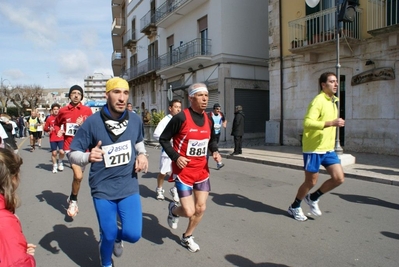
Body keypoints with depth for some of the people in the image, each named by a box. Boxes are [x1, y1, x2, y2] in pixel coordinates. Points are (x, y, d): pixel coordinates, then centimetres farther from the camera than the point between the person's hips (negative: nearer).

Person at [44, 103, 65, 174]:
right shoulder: (49, 118, 3)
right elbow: (45, 128, 7)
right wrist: (49, 129, -13)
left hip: (61, 138, 0)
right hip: (53, 139, 1)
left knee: (61, 152, -12)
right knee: (54, 153, 4)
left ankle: (60, 162, 17)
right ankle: (55, 166, 22)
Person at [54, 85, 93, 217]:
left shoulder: (87, 110, -2)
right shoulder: (63, 111, 1)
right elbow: (56, 124, 19)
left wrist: (83, 125, -17)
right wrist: (59, 131, -2)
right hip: (70, 146, -2)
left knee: (78, 176, 15)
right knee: (78, 176, -18)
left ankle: (72, 198, 41)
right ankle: (74, 201, 7)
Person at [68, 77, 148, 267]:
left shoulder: (135, 120, -4)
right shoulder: (92, 122, -14)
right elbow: (73, 153, -7)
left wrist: (142, 154, -2)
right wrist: (88, 157, -29)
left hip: (129, 187, 2)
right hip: (103, 189, -2)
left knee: (133, 235, -2)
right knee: (108, 236, 8)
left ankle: (116, 237, 37)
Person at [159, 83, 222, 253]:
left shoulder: (209, 119, 2)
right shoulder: (181, 118, -17)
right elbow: (163, 139, -8)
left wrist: (215, 152, -1)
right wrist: (175, 157, -19)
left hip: (202, 170, 6)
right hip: (183, 170, -6)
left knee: (201, 208, 10)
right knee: (189, 211, -7)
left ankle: (187, 237, 35)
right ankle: (173, 210, 30)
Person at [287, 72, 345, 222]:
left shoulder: (333, 101, 14)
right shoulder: (318, 100, -15)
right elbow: (307, 122, -27)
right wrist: (331, 123, -33)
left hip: (328, 149, 8)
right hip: (314, 149, -8)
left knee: (339, 178, -1)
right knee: (311, 182, 3)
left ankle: (313, 198, 22)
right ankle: (294, 207, 26)